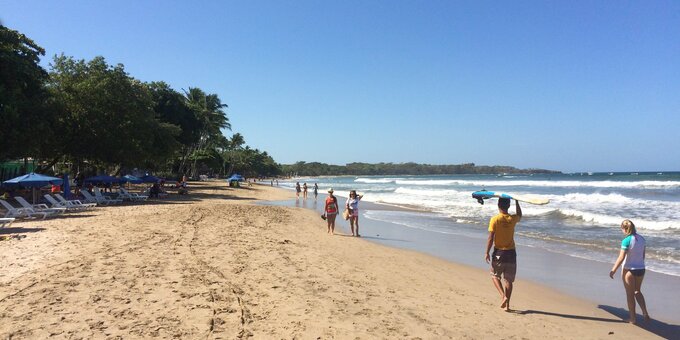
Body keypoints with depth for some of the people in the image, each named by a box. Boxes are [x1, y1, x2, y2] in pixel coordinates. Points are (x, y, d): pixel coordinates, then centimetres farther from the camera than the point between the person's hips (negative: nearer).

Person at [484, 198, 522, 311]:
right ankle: (507, 304, 13)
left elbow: (491, 238, -12)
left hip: (499, 252, -3)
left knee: (495, 276, 14)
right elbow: (519, 215, 25)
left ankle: (503, 296, -7)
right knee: (509, 280, 11)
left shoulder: (494, 219, -11)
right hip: (511, 252, 3)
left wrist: (487, 252, -5)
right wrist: (516, 201, 30)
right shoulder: (512, 219, -1)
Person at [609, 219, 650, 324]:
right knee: (637, 292, 24)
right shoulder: (641, 238, 1)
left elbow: (621, 257, -20)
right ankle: (645, 313, 15)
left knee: (630, 294, 9)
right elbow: (643, 255, 10)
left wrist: (613, 270, -12)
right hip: (640, 269, 6)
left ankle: (632, 318, 18)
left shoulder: (626, 241, -19)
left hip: (629, 270, -6)